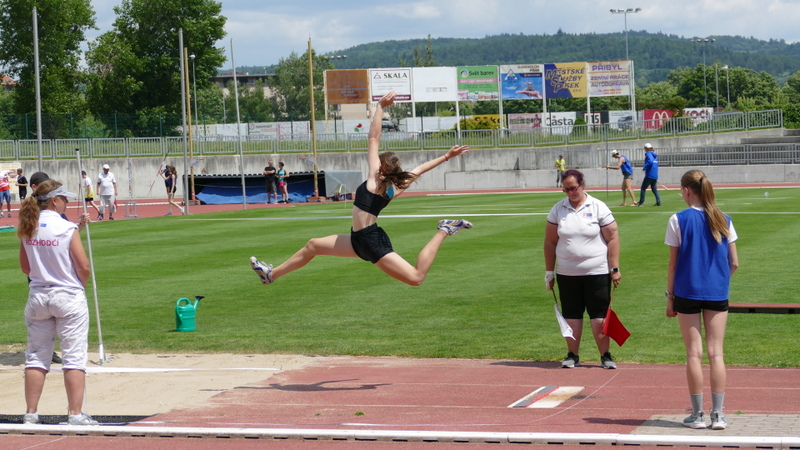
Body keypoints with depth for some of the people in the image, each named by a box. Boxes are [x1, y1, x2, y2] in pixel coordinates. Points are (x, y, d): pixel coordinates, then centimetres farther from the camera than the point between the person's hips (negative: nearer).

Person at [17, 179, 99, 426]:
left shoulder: (27, 229, 2)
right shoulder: (67, 228, -13)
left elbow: (25, 267, 9)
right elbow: (83, 266, -12)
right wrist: (79, 286, 7)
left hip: (38, 296, 5)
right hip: (69, 297, -5)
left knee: (36, 357, 11)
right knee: (74, 358, 0)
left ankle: (31, 413, 12)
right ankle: (75, 415, -2)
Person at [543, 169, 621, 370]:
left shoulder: (598, 208, -3)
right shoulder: (558, 210, 4)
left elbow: (612, 239, -3)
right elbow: (550, 242, 8)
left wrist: (615, 269, -8)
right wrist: (549, 272, 7)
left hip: (597, 272, -3)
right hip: (567, 274, 3)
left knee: (599, 315, -1)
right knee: (571, 315, 7)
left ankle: (605, 356, 6)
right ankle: (572, 355, 15)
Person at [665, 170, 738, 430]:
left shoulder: (679, 220, -6)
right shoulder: (723, 221, 3)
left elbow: (673, 263, -3)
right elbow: (734, 262, 5)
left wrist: (670, 296, 5)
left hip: (688, 292, -2)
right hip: (717, 293, 2)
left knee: (694, 353, 3)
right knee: (716, 353, 5)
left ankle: (697, 414, 6)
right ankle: (718, 415, 4)